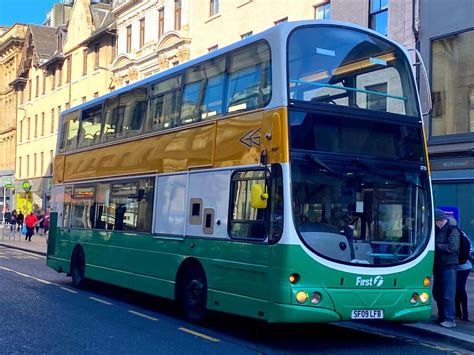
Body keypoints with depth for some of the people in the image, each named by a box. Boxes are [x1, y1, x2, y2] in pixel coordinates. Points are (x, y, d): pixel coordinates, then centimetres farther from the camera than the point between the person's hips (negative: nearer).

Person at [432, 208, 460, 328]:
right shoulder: (437, 231, 15)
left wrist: (435, 245, -18)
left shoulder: (452, 231, -8)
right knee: (437, 293, 12)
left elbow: (451, 247, -20)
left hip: (448, 267, -8)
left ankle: (450, 319, -6)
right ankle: (442, 317, 22)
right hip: (438, 266, 8)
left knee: (448, 294, -9)